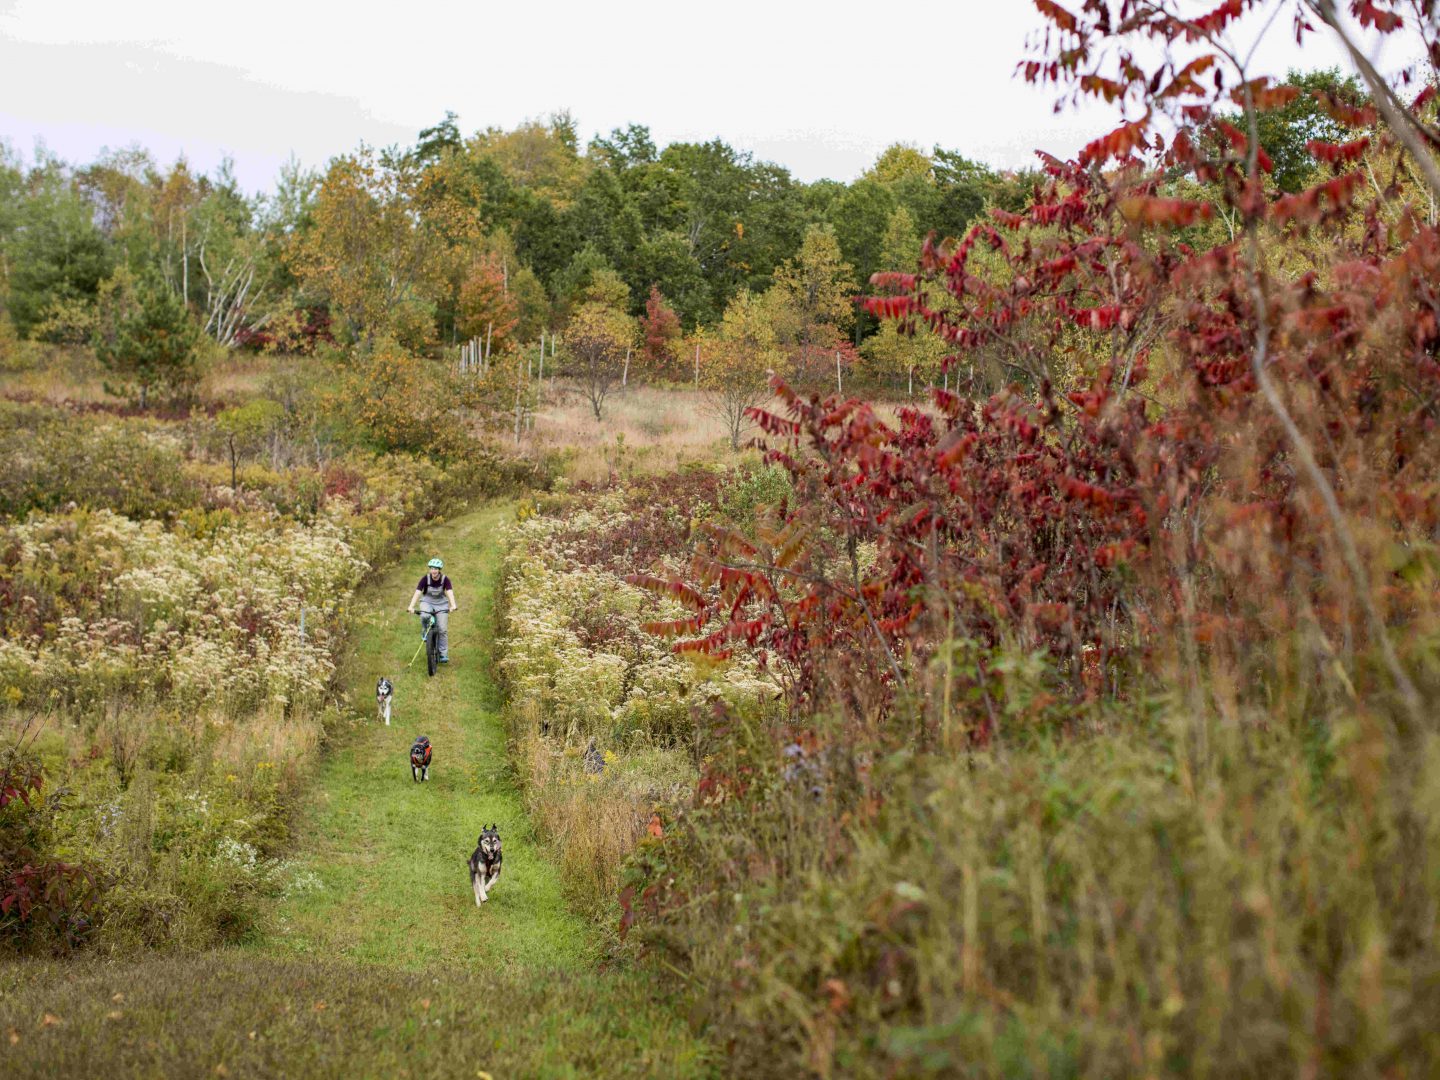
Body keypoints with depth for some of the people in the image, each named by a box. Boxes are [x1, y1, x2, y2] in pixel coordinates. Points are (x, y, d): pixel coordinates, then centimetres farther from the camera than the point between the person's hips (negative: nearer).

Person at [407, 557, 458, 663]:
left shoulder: (445, 579, -17)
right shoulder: (426, 579, -17)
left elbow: (450, 592, -30)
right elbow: (417, 593, -25)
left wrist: (453, 605, -48)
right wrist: (411, 606, -39)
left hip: (441, 604, 0)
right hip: (427, 602, 0)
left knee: (443, 629, -8)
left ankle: (444, 654, 2)